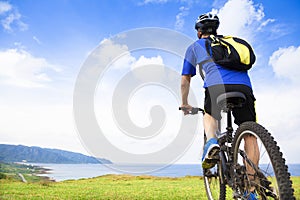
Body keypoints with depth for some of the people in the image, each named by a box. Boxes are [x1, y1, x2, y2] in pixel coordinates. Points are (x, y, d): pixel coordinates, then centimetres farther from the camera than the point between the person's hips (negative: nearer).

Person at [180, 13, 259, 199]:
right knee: (250, 136, 11)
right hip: (244, 86, 3)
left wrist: (185, 104, 40)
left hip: (217, 85, -2)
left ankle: (211, 141, -2)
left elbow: (185, 80, 28)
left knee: (209, 114, 28)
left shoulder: (195, 46, 27)